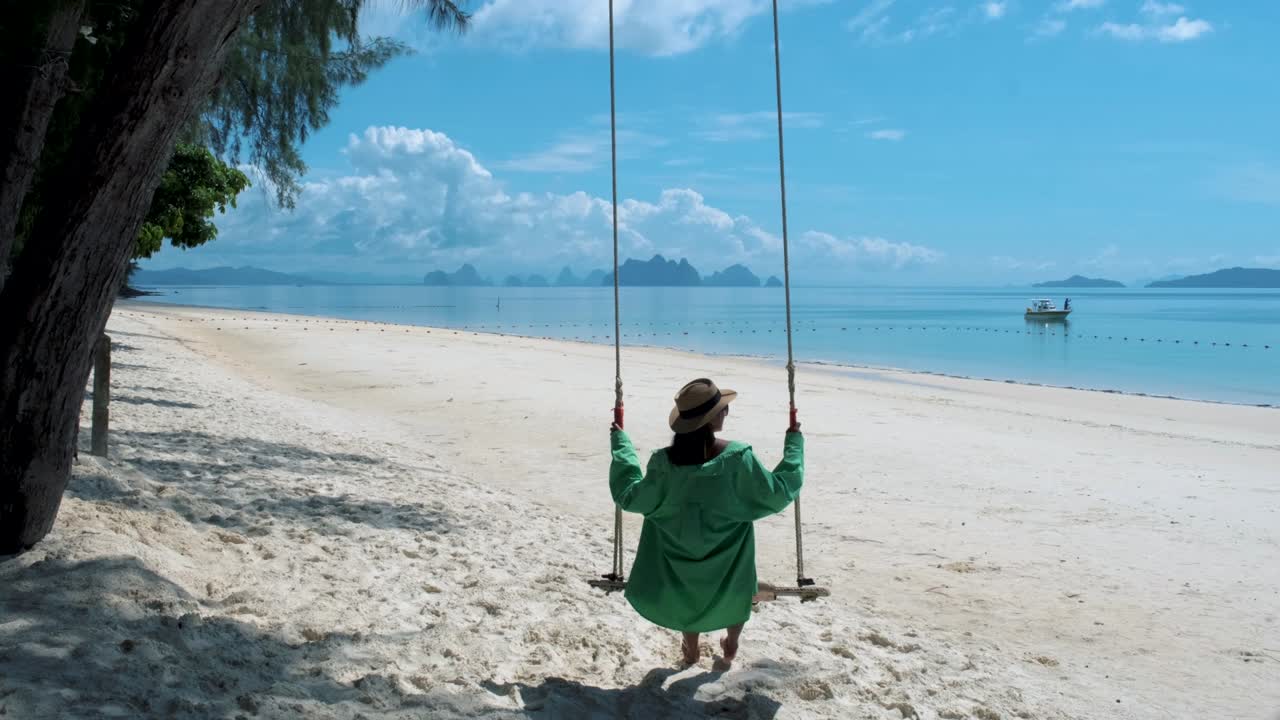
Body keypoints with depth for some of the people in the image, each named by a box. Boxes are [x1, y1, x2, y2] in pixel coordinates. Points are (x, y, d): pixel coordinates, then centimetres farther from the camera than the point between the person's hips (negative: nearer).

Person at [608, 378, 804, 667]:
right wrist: (794, 444, -6)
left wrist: (620, 443, 0)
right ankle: (730, 646, 45)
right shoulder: (737, 457, -27)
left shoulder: (665, 461, -21)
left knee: (690, 589, 33)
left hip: (683, 562, 2)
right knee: (737, 592, 31)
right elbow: (779, 492, -16)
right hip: (728, 565, -2)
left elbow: (630, 497, -6)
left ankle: (691, 649, 48)